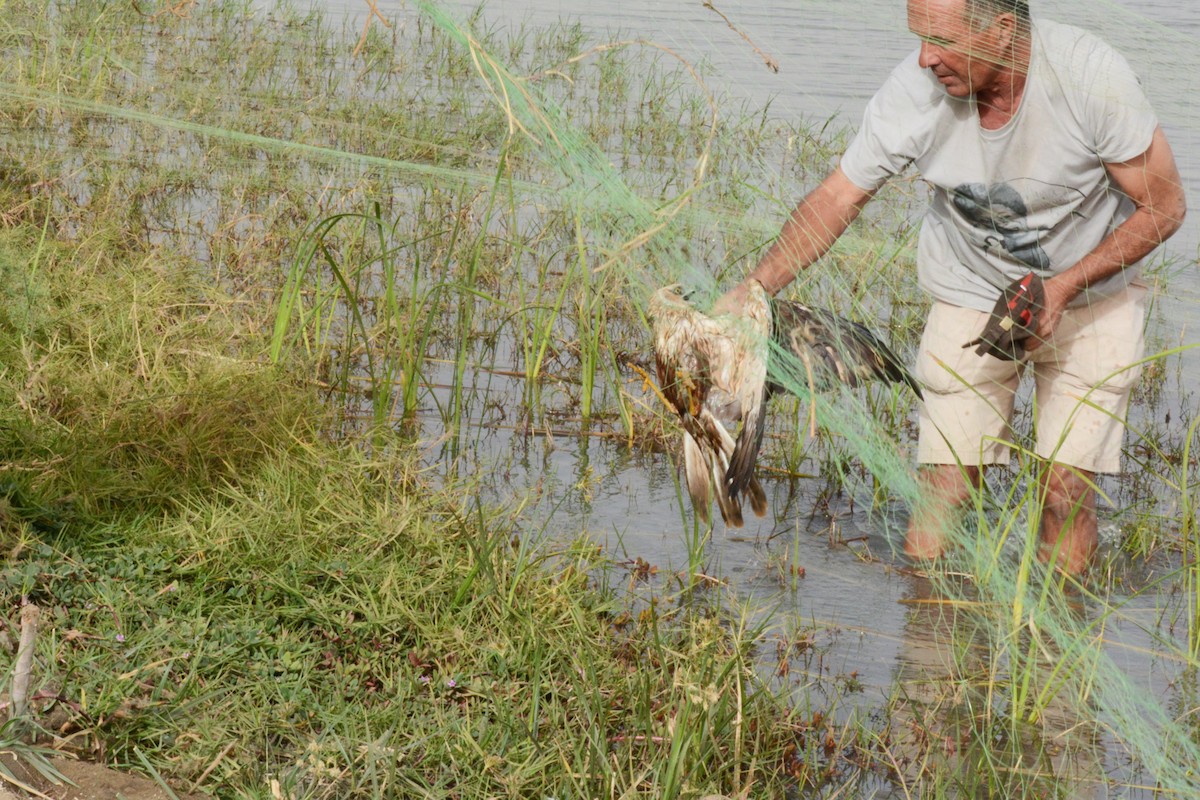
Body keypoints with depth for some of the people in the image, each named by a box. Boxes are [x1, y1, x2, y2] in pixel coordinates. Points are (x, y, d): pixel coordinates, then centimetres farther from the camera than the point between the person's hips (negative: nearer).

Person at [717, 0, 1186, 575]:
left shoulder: (1091, 75, -28)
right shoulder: (914, 91, -23)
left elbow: (1163, 206, -17)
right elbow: (834, 200, -11)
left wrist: (1063, 288, -25)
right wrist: (753, 290, -20)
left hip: (1091, 293, -1)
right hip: (971, 291, 1)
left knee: (1068, 492, -8)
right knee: (943, 488, -7)